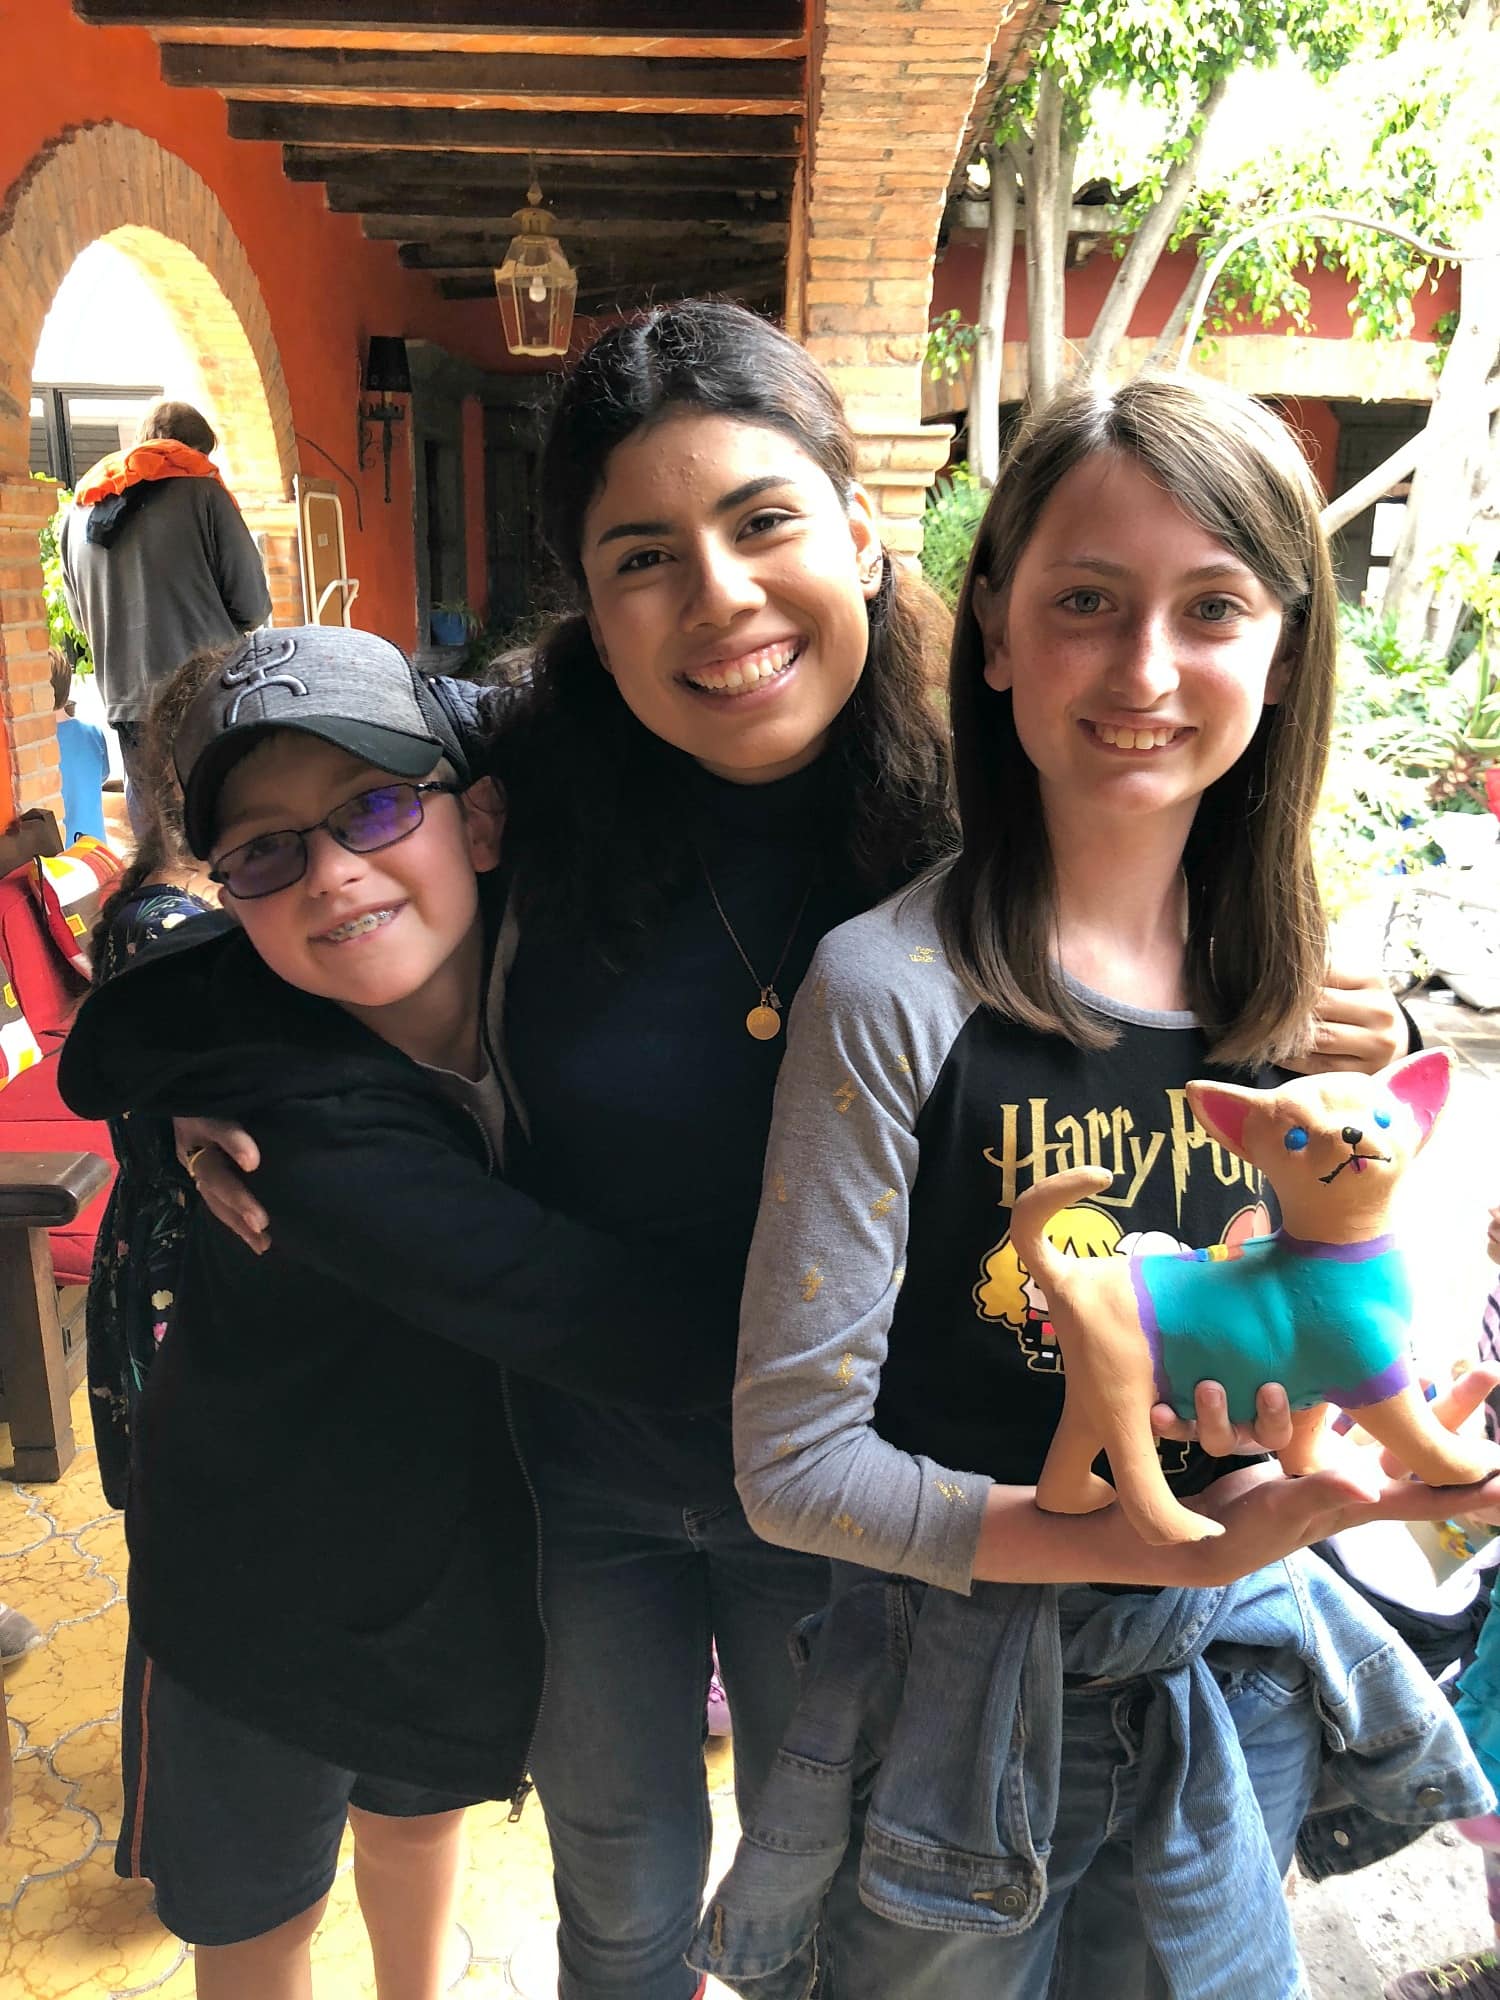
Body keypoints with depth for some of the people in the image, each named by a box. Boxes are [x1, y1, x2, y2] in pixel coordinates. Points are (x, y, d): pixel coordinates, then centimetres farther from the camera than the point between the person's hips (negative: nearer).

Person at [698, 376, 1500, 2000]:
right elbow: (796, 1460, -19)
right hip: (969, 1704, -4)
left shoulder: (1302, 1000, -6)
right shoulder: (895, 993, -22)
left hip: (1235, 1680, 5)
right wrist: (1176, 1546, -23)